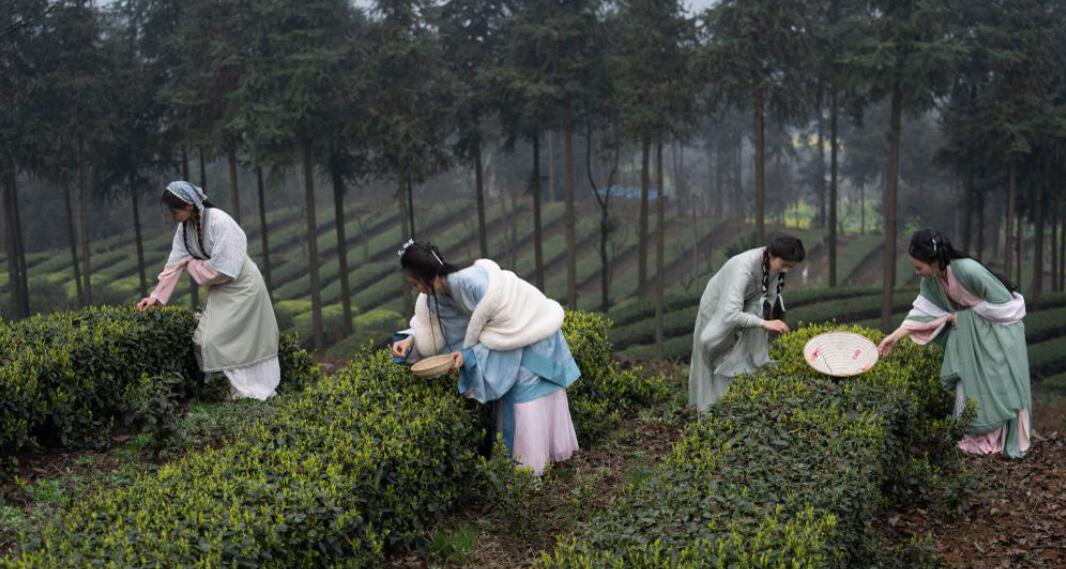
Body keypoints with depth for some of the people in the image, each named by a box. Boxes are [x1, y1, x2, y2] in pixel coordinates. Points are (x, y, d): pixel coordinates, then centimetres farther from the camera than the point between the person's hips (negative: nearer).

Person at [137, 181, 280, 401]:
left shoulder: (219, 222, -26)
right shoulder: (184, 227, -3)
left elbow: (221, 269, -26)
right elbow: (175, 263, -1)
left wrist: (192, 265, -12)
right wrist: (156, 296, -6)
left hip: (240, 287, -8)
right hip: (218, 290, 8)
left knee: (217, 338, -9)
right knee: (205, 338, 6)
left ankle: (245, 391, 4)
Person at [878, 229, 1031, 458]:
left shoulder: (969, 271, -35)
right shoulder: (931, 279, -15)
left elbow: (1003, 302, -27)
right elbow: (924, 308, -7)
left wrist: (962, 315, -20)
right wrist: (897, 335, -15)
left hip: (1000, 325, -6)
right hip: (970, 331, 6)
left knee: (1004, 385, -2)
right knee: (969, 383, 4)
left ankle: (1010, 443, 9)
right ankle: (975, 439, 13)